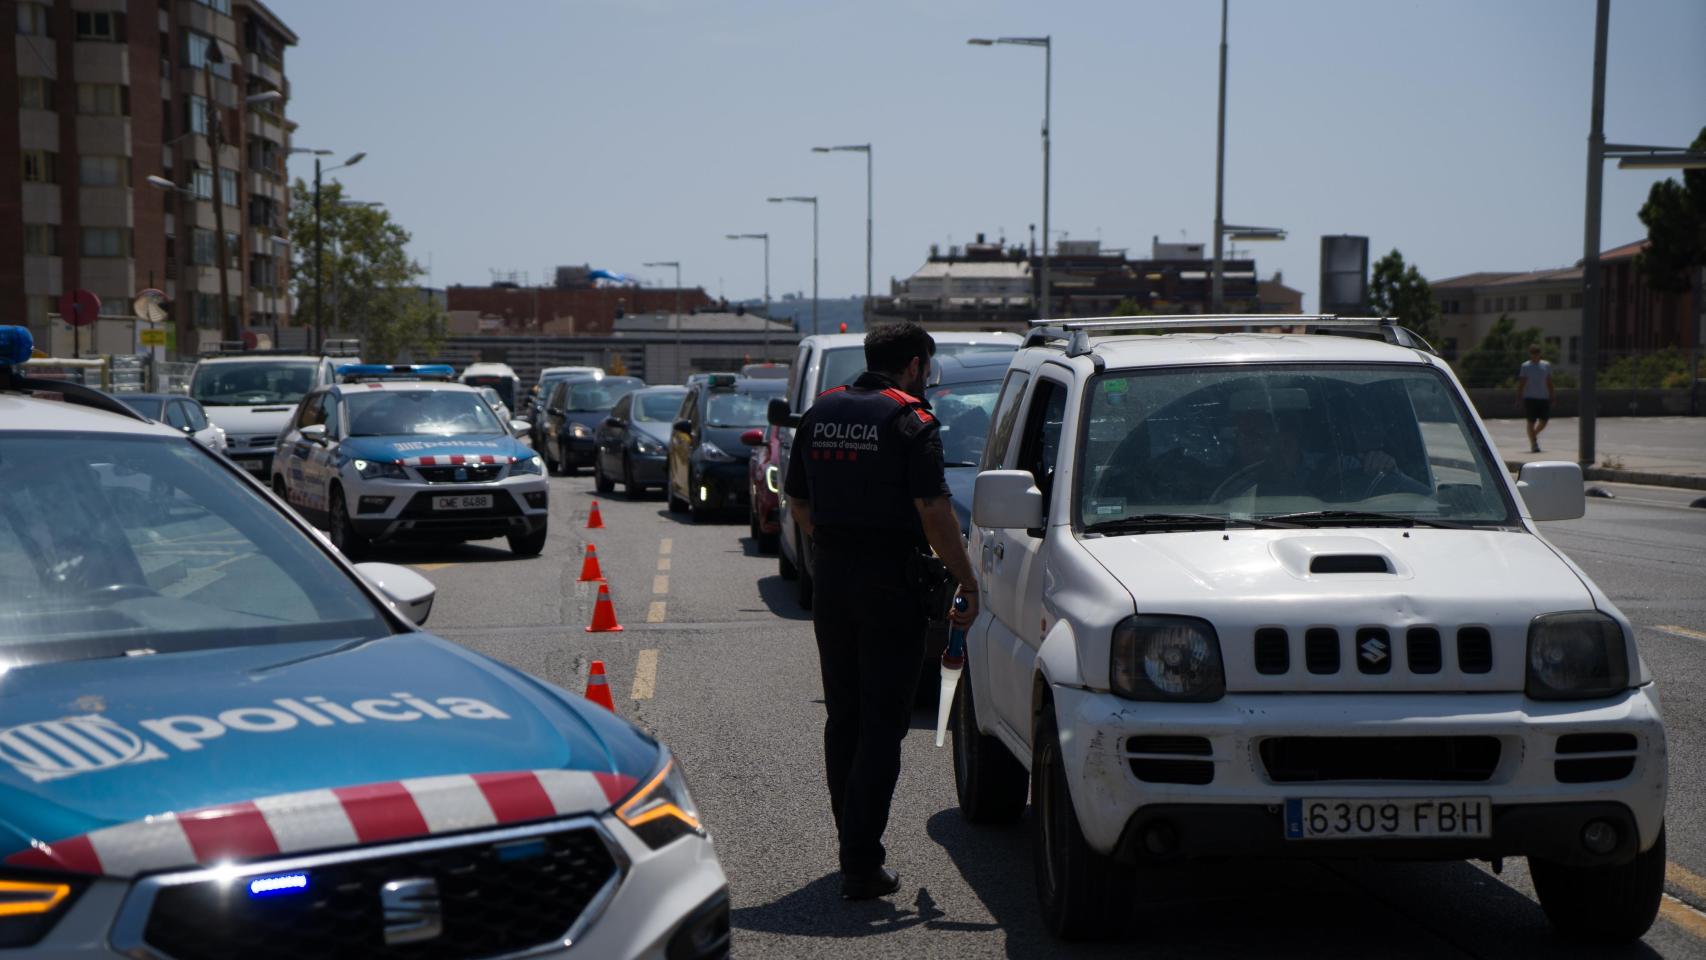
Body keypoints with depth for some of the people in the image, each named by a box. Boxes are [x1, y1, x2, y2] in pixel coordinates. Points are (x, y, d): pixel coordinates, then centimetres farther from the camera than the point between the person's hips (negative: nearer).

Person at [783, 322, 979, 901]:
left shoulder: (820, 414, 10)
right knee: (882, 723, -2)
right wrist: (967, 581, -8)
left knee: (842, 717, 16)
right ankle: (862, 865, -5)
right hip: (891, 581, -6)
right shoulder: (910, 420, -10)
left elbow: (797, 504, 14)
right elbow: (933, 511, -15)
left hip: (830, 576, 6)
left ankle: (853, 847, 25)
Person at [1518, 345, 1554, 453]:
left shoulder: (1546, 366, 9)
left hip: (1544, 397, 3)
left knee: (1544, 421, 2)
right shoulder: (1525, 366, 0)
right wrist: (1519, 397, -6)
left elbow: (1549, 382, 14)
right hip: (1530, 398, -3)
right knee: (1531, 422, -2)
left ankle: (1534, 434, 30)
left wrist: (1551, 397, 11)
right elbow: (1521, 383, -1)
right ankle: (1533, 444, 3)